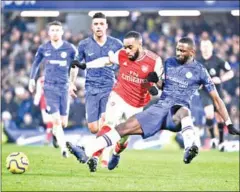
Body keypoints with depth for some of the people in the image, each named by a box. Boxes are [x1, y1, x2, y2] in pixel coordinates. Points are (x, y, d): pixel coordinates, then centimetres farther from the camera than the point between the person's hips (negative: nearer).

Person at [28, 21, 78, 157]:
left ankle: (55, 132, 37)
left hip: (64, 87, 1)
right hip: (50, 87, -1)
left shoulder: (70, 49, -2)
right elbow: (36, 63, 19)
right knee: (56, 120, -15)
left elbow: (75, 66, 14)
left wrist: (72, 83, 19)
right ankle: (64, 148, -9)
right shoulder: (43, 49, 1)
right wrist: (32, 79, 13)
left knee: (63, 123, 3)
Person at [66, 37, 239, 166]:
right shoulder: (169, 63, 14)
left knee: (183, 111, -43)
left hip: (178, 110, -4)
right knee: (124, 128, -12)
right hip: (159, 108, 4)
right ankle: (86, 153, -18)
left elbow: (216, 98, 5)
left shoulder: (199, 70, 3)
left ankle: (190, 149, -70)